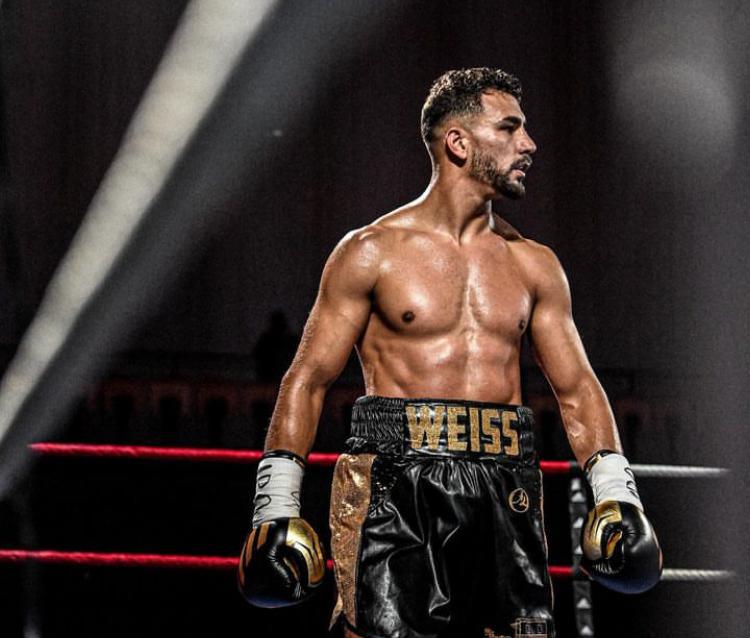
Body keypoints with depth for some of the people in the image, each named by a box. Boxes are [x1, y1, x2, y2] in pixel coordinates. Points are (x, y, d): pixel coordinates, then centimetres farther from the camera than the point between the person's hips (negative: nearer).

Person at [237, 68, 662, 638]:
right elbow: (308, 379, 2)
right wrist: (276, 505, -5)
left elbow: (576, 385, 16)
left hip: (505, 496, 4)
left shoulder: (535, 265, 14)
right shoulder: (373, 251, 2)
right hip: (394, 490, -4)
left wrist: (617, 494, 5)